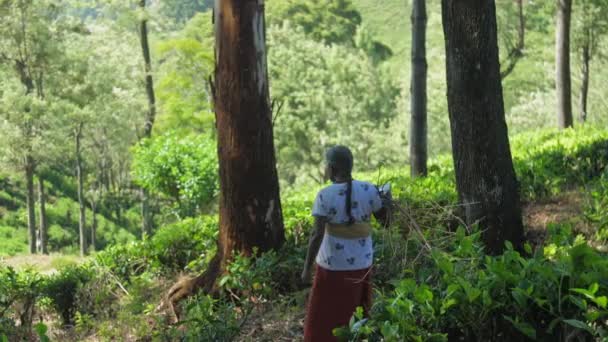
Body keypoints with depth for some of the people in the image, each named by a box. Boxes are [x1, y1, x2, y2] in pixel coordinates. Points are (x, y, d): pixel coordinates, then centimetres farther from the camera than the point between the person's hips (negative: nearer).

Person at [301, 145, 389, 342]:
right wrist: (384, 199, 19)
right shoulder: (368, 190, -5)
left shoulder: (325, 196, -15)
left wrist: (307, 268, -12)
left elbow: (317, 235, -19)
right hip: (361, 265, 4)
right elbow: (386, 221, 4)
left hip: (333, 266, -4)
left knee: (325, 317, 8)